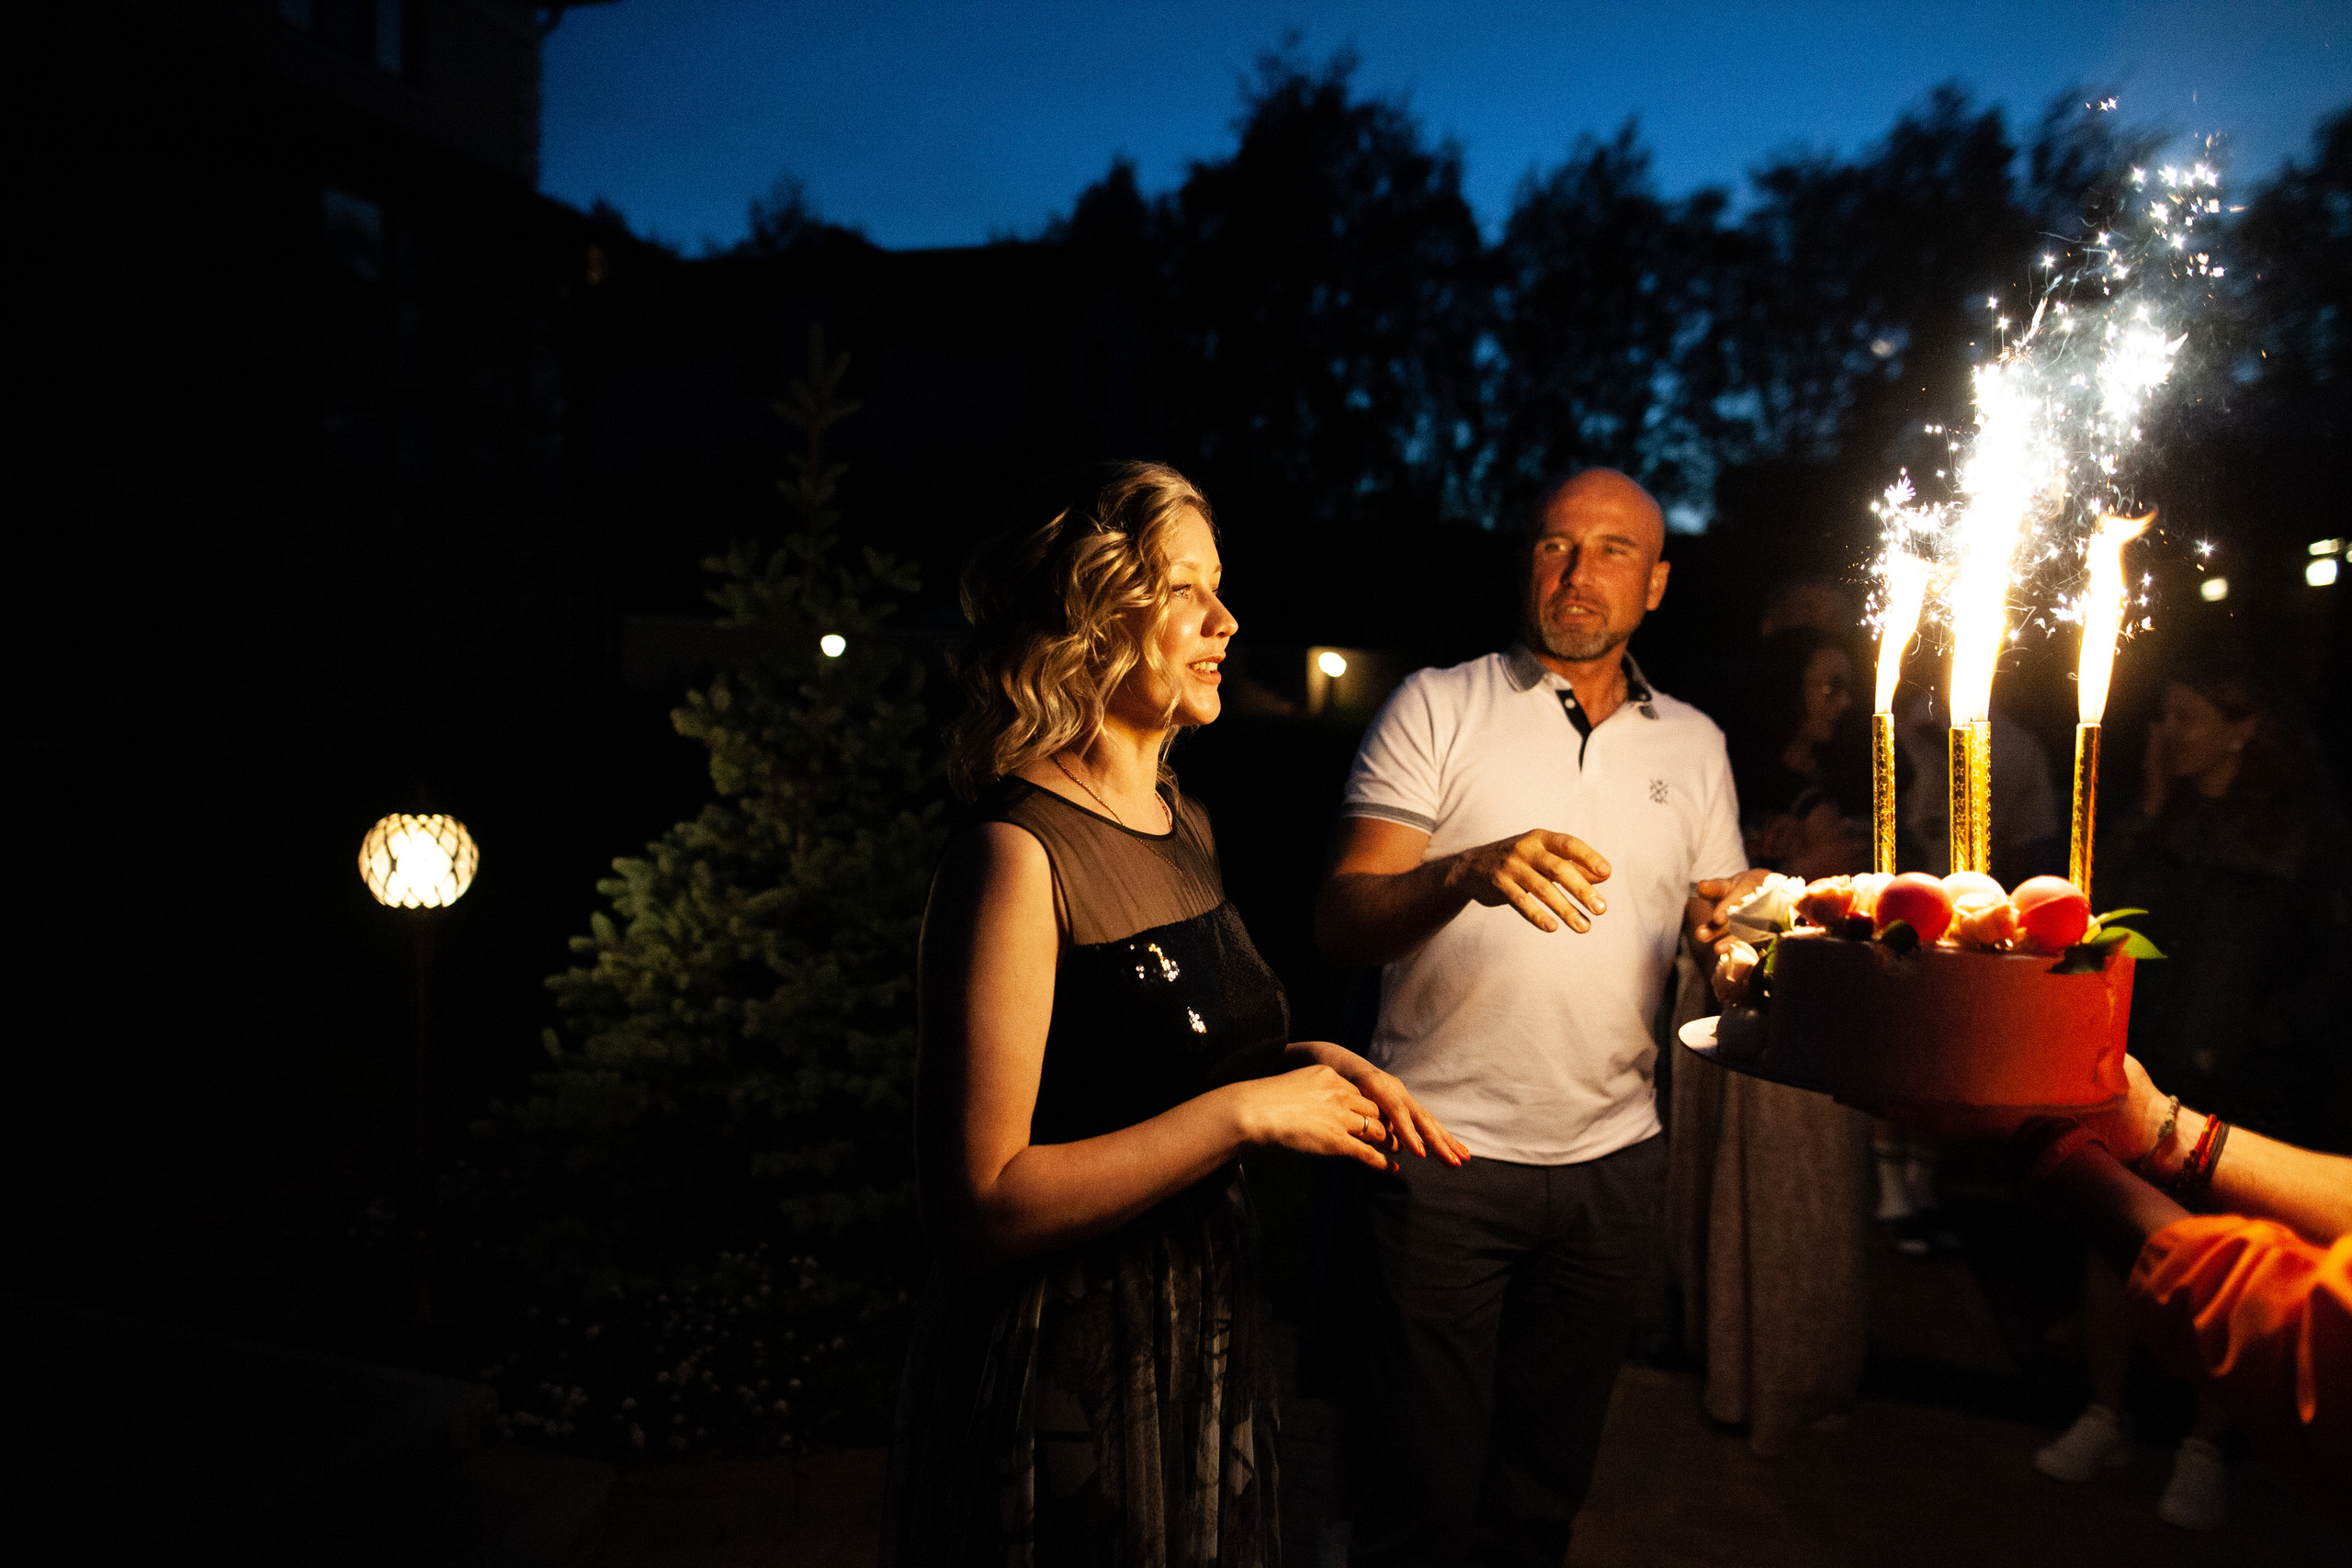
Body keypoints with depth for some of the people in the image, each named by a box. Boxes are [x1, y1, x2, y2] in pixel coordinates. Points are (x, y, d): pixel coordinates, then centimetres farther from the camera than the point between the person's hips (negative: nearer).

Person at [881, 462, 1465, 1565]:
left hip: (1206, 1341, 8)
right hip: (1065, 1385, -8)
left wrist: (1305, 1063, -1)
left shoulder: (1180, 822, 6)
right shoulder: (1018, 853, -21)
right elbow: (978, 1205, -24)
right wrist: (1248, 1110, -23)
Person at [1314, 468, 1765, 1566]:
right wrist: (1470, 872, -29)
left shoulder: (1692, 744, 11)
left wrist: (1732, 920, -10)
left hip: (1613, 1158, 4)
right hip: (1443, 1148, -4)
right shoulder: (1437, 708, -2)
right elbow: (1340, 924, -11)